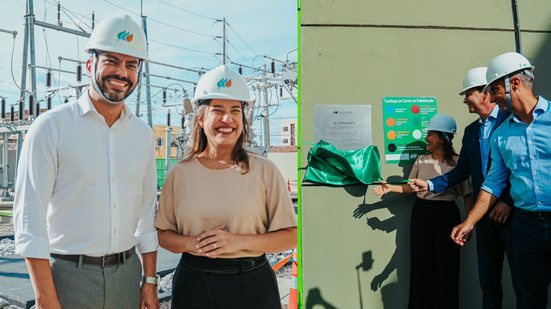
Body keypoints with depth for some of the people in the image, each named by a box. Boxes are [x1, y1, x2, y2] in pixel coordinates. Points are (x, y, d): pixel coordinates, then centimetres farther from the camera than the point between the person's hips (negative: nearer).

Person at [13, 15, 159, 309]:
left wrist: (150, 281, 7)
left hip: (127, 273, 4)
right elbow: (29, 219, -10)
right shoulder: (51, 127, -8)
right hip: (68, 275, -4)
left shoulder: (142, 133, 4)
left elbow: (148, 210, 8)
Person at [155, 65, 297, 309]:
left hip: (252, 285, -1)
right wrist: (192, 243, -14)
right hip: (193, 282, 2)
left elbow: (291, 236, -5)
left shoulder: (264, 170, -6)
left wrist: (239, 241, -17)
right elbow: (163, 234, 6)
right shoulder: (179, 174, 0)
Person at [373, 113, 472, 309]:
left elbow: (467, 195, -5)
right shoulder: (421, 161, 5)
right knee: (421, 265, 9)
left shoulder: (457, 162, -6)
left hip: (446, 214, -3)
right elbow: (412, 187, 13)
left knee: (445, 266, 4)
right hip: (421, 213, 4)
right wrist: (391, 188, 0)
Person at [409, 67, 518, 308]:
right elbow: (462, 171, 12)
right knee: (488, 279, 13)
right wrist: (429, 185, 1)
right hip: (485, 213, 6)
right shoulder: (471, 130, 13)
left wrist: (508, 201, -17)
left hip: (512, 211, -6)